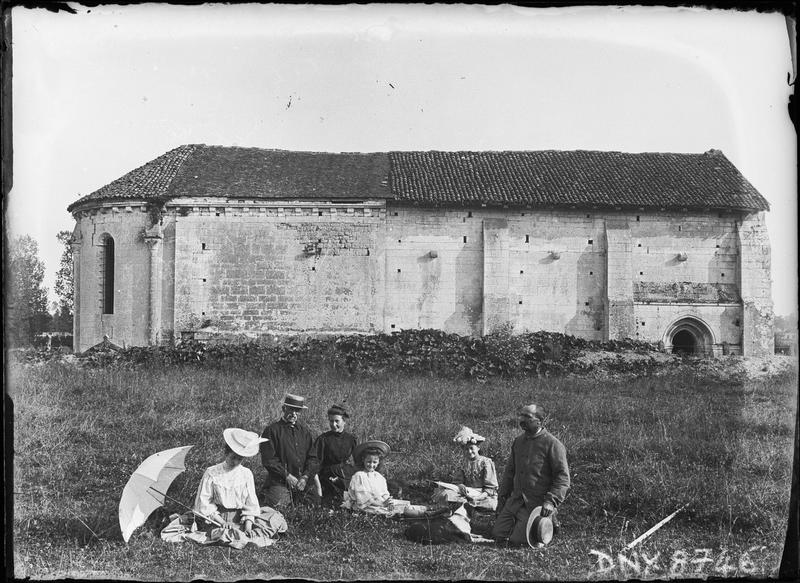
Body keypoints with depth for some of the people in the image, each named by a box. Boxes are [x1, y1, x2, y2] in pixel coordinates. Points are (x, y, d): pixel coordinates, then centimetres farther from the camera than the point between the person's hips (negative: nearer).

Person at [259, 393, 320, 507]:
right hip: (280, 482, -4)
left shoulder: (305, 431, 17)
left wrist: (305, 477, -6)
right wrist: (287, 476, -12)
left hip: (305, 482, 4)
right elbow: (268, 460, -6)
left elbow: (313, 458, 12)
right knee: (280, 507, -21)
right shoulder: (271, 430, 1)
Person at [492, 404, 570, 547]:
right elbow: (509, 471, 21)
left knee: (517, 539, -11)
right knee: (498, 534, 0)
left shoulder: (552, 444, -11)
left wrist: (551, 501, -21)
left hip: (538, 503, -7)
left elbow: (563, 477, -13)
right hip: (516, 500, 7)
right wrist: (502, 496, 15)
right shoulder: (518, 441, 12)